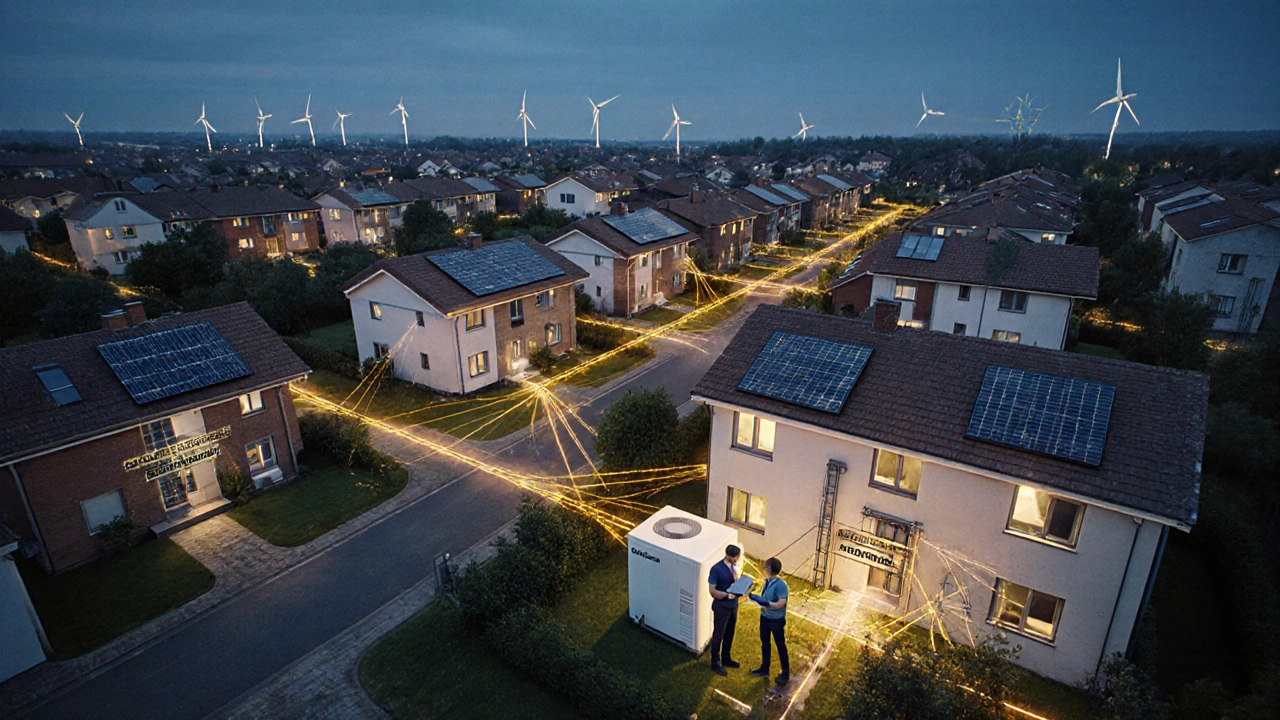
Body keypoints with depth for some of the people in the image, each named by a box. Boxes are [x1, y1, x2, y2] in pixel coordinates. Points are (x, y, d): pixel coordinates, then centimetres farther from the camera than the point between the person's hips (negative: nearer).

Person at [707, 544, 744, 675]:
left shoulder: (734, 566, -2)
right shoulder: (716, 569, -24)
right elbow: (712, 590, -22)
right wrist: (726, 595, -34)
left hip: (733, 605, 7)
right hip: (721, 607, -7)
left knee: (729, 634, 21)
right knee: (718, 635, 9)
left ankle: (726, 658, 40)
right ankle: (715, 663, 25)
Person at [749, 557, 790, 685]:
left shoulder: (780, 584, -25)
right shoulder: (767, 581, -2)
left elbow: (781, 603, -29)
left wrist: (768, 604, -40)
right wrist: (754, 597, -10)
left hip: (777, 620, -7)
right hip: (764, 617, 7)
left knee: (780, 645, 9)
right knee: (764, 643, 19)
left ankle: (786, 673, 26)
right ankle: (764, 669, 36)